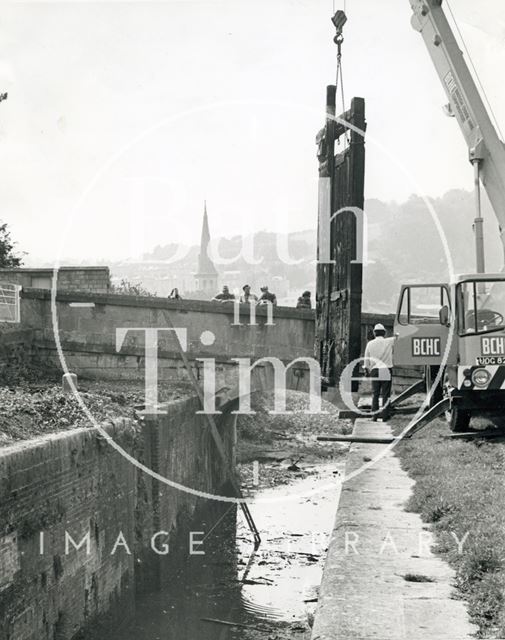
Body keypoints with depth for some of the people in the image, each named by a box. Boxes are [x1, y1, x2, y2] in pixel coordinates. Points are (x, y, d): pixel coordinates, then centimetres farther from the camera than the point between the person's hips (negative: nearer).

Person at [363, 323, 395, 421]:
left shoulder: (370, 344, 2)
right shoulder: (389, 342, -4)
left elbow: (366, 360, 6)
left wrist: (367, 371, 17)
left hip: (375, 371, 2)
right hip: (387, 371, -2)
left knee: (375, 394, 6)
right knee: (386, 394, 1)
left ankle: (374, 416, 2)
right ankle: (385, 416, -1)